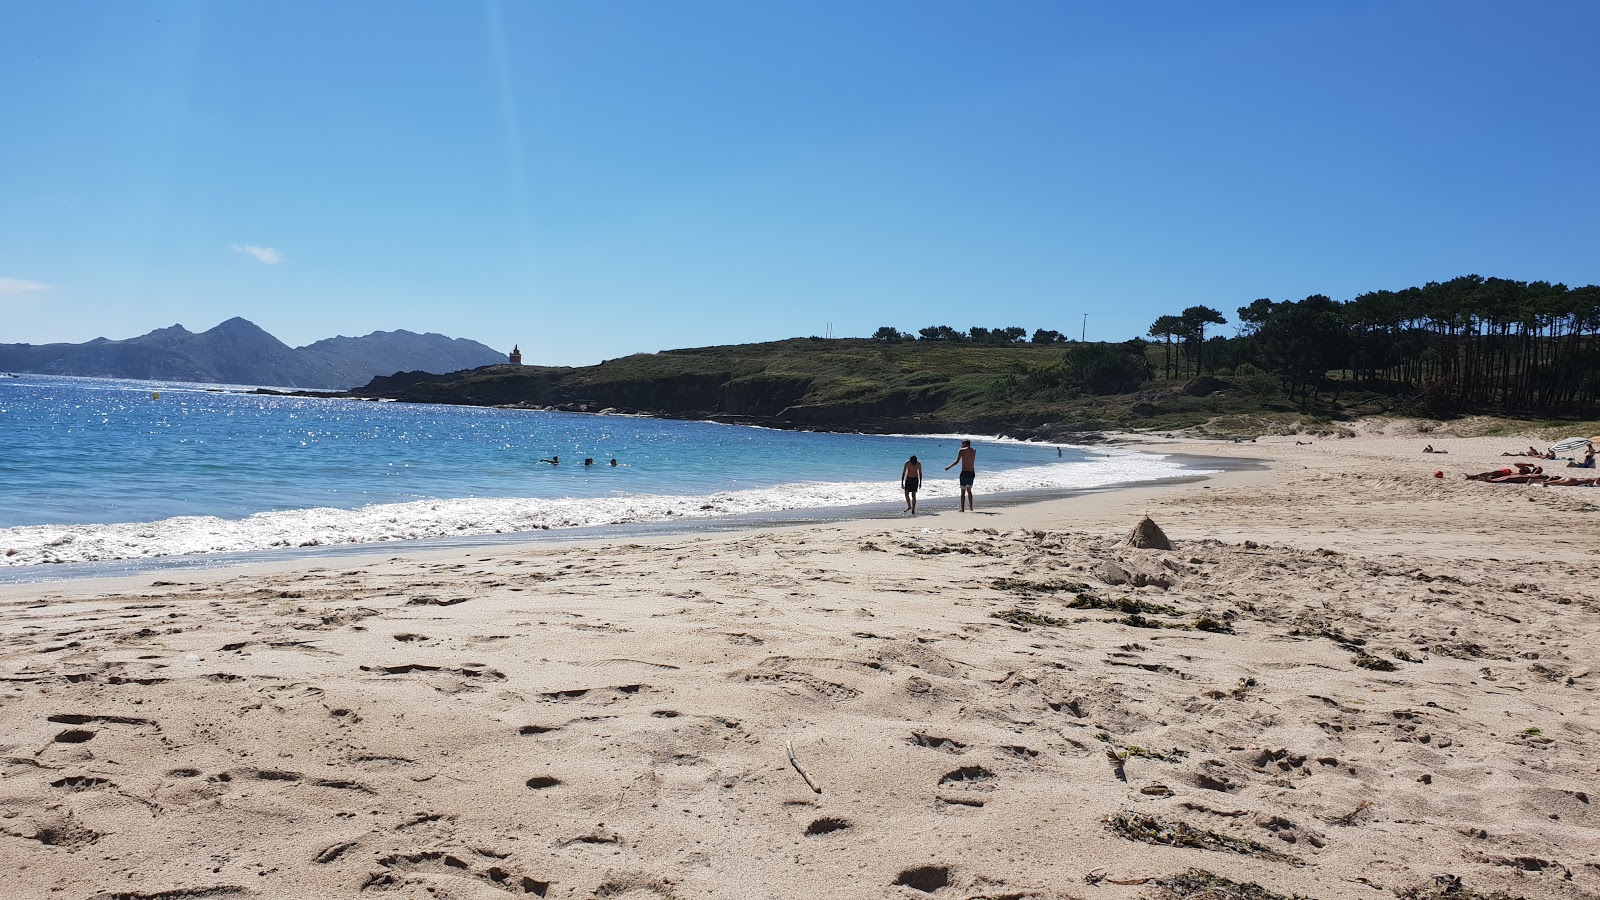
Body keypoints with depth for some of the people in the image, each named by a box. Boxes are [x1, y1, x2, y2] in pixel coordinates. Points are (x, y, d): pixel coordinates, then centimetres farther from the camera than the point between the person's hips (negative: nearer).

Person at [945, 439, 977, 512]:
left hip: (964, 473, -5)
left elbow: (957, 461, -12)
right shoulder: (974, 451, 10)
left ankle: (962, 508, 0)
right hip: (972, 473, 5)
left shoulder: (962, 450, -5)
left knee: (963, 491, 1)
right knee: (969, 490, 22)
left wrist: (948, 467, -6)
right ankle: (971, 507, 22)